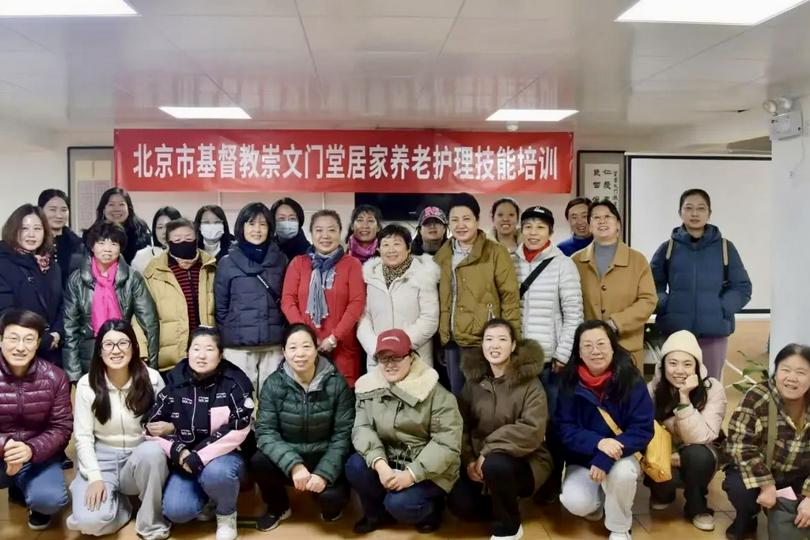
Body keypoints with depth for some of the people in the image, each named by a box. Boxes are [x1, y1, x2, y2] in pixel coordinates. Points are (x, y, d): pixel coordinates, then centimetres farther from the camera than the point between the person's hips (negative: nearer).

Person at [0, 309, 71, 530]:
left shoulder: (54, 378, -10)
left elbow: (62, 428, -9)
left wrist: (31, 449, -29)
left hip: (39, 456, 0)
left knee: (51, 499, -27)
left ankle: (25, 489, 13)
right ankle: (18, 487, 4)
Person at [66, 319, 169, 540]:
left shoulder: (151, 378, -7)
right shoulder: (87, 384, -7)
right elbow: (83, 436, -5)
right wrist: (95, 478, -15)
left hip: (141, 456, 1)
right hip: (102, 458, 0)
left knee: (153, 451, -37)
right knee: (90, 521, -27)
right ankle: (118, 500, 10)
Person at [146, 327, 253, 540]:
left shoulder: (234, 382, -12)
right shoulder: (175, 380, -3)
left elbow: (237, 431, -19)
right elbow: (153, 424, 0)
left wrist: (200, 457, -24)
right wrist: (178, 451, -17)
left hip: (224, 456, -3)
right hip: (184, 459, 3)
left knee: (215, 474, -37)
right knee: (175, 511, -19)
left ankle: (226, 514, -3)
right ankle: (205, 497, 16)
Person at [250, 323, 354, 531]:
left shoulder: (336, 383, -10)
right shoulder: (273, 384, -8)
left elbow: (343, 434, -10)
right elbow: (265, 432, -15)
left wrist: (324, 473, -23)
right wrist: (294, 465, -30)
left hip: (325, 458, -2)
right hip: (288, 458, 2)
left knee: (333, 496, -30)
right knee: (258, 462, -28)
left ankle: (331, 504, 11)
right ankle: (278, 507, 5)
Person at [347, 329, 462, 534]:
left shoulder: (435, 393, -13)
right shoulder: (368, 388, 0)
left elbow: (447, 443, -18)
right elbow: (361, 428, -10)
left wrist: (411, 474, -27)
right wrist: (380, 464, -28)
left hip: (428, 471, -4)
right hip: (388, 462, 4)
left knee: (400, 504, -28)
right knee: (355, 465, -22)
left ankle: (430, 508, 9)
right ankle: (377, 512, 7)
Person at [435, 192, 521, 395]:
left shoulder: (495, 252, -6)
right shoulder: (442, 255, 10)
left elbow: (510, 298, -7)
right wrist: (440, 337, 11)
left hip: (483, 341, -5)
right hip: (451, 342, 5)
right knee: (457, 396, 15)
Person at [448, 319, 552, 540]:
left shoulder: (530, 383, -12)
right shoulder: (474, 381, 3)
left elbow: (532, 430, -23)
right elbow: (462, 426, 3)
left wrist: (489, 451, -25)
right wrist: (469, 460, -13)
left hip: (525, 461, -4)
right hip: (481, 461, 4)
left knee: (495, 465, -36)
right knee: (459, 503, -18)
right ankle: (504, 509, 14)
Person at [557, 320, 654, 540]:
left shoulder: (631, 380, -14)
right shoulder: (570, 383, -10)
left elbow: (643, 429, -16)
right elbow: (565, 430, -10)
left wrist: (606, 458, -29)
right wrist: (598, 443, -30)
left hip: (622, 456, -1)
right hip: (582, 459, 1)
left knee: (621, 472, -34)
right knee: (576, 503, -24)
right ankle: (598, 499, 15)